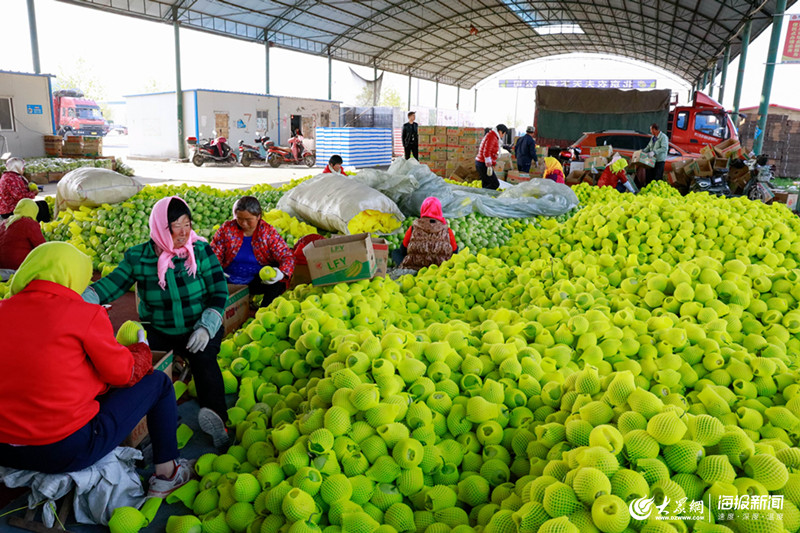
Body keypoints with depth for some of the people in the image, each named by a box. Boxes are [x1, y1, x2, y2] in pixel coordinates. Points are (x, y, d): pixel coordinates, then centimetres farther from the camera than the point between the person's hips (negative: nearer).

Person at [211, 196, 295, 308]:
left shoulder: (268, 232, -3)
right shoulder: (227, 229, 1)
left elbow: (287, 256, -8)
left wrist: (282, 273, -31)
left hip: (260, 281, -2)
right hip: (230, 281, 2)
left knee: (279, 285, -32)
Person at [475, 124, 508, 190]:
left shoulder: (492, 136, 18)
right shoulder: (492, 137, -14)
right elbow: (486, 152, -23)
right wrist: (489, 167, -25)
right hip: (483, 164, -10)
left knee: (486, 185, 11)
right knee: (495, 184, -8)